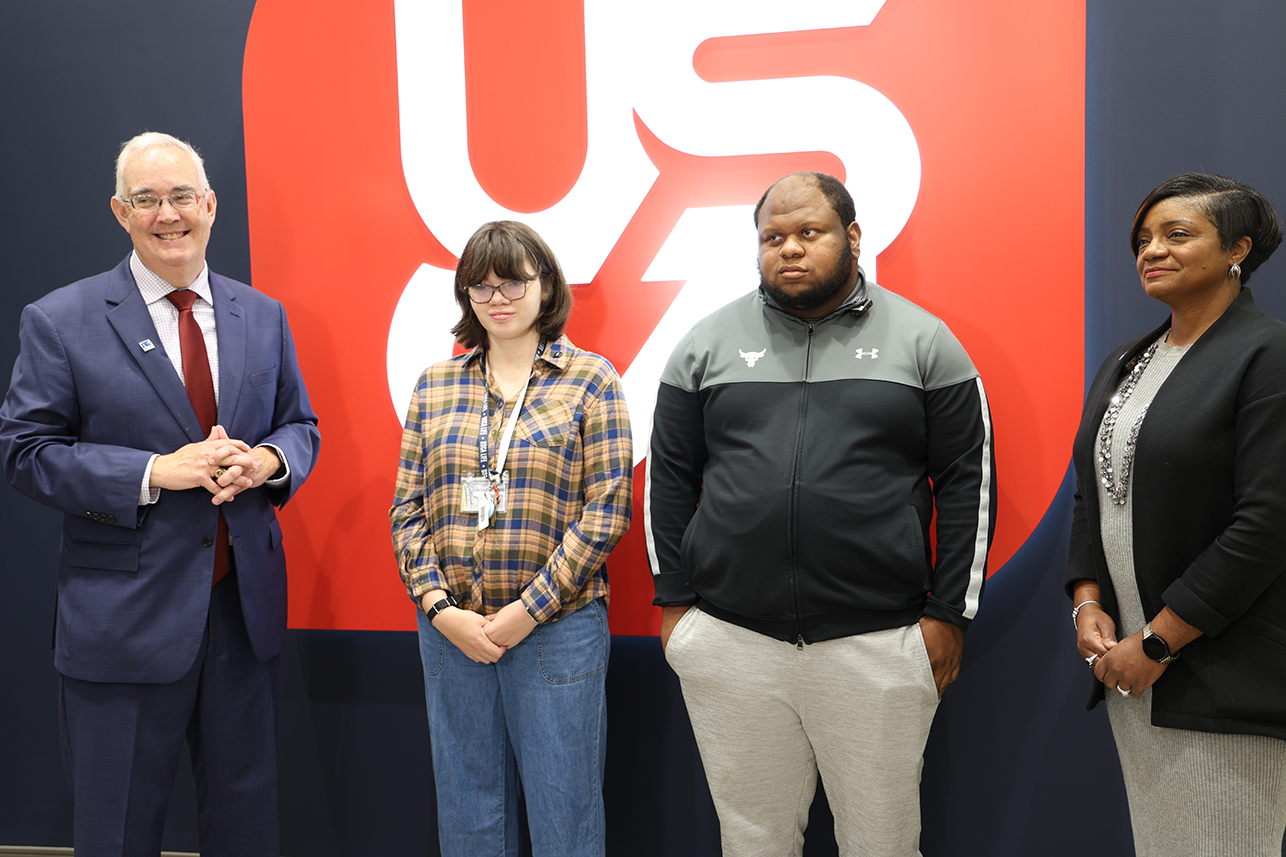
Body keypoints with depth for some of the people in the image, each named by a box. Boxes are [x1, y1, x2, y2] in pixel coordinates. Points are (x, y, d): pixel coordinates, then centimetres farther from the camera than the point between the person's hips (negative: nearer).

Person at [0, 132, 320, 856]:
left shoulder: (264, 316, 7)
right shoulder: (59, 322, -4)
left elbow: (300, 426, 12)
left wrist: (268, 461, -11)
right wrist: (156, 472, -19)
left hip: (246, 606, 3)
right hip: (124, 618, -3)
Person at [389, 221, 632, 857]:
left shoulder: (590, 379, -2)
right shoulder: (434, 385, 8)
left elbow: (606, 508, -8)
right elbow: (407, 507, 7)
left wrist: (529, 610, -13)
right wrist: (440, 607, -6)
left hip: (557, 628, -3)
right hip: (451, 627, 3)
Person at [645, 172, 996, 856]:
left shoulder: (924, 342, 2)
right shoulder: (707, 343, 6)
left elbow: (968, 483, 2)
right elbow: (669, 478, 8)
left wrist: (950, 614, -1)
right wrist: (673, 601, 5)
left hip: (880, 643, -1)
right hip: (729, 641, 1)